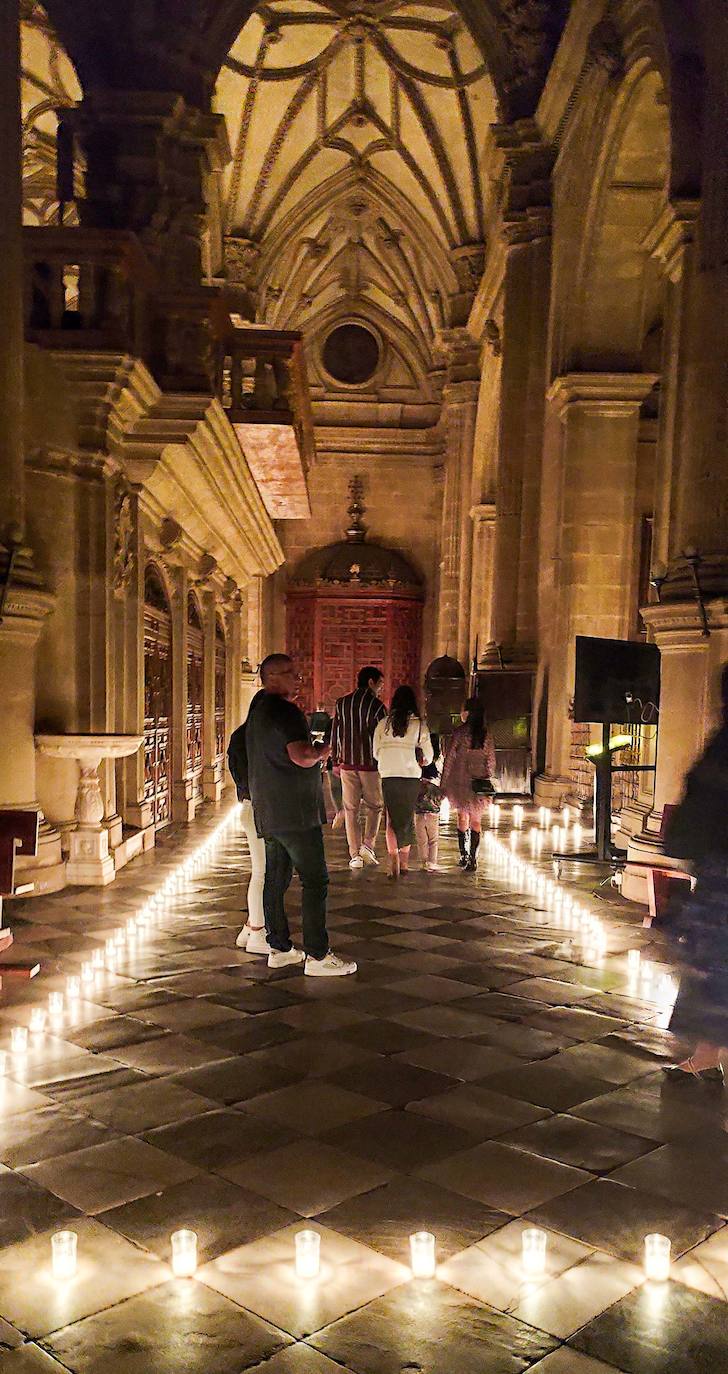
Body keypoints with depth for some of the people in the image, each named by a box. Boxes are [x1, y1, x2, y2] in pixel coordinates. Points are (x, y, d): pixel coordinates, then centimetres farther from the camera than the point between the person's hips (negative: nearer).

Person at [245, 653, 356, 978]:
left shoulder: (258, 710, 18)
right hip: (295, 811, -10)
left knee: (275, 878, 12)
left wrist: (314, 756, 20)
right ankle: (317, 956, -6)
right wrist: (321, 751, -5)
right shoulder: (284, 710, -15)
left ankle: (279, 948, 19)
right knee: (315, 879, -7)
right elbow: (301, 756, -25)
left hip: (269, 813, 10)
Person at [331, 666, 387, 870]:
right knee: (374, 806, 13)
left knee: (351, 809, 6)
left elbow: (335, 734, 9)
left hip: (347, 763, 3)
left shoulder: (341, 703, 7)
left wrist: (335, 761, 14)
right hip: (370, 764, -3)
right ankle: (368, 844, -2)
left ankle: (355, 855, 5)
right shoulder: (377, 705, -6)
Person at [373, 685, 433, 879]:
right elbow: (428, 755, 2)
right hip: (411, 776, 0)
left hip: (388, 776, 0)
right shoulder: (420, 725, -3)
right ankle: (404, 862, 24)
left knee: (392, 819, 7)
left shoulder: (383, 724, 1)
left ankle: (394, 862, -8)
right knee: (408, 819, 16)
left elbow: (376, 752, 8)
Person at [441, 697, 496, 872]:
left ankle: (464, 856, 13)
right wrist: (487, 780, 14)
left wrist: (443, 783, -2)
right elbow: (491, 762, 4)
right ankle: (473, 860, 5)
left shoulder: (459, 732, -8)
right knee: (476, 821, 9)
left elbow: (449, 758, -7)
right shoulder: (487, 735, 0)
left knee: (462, 818, 14)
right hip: (479, 784, 2)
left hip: (460, 781, -2)